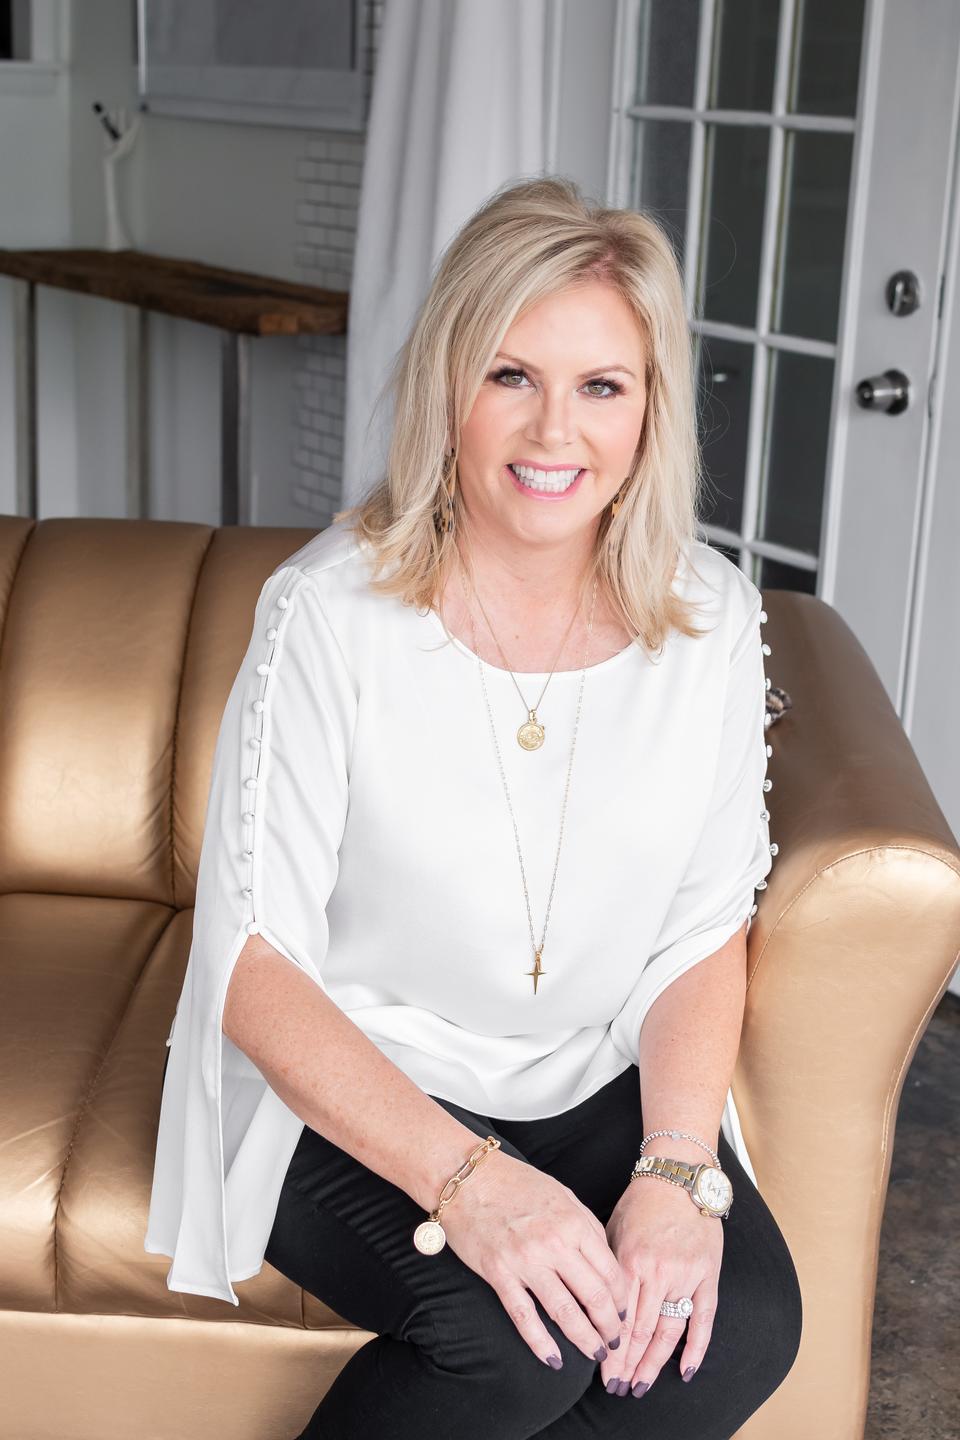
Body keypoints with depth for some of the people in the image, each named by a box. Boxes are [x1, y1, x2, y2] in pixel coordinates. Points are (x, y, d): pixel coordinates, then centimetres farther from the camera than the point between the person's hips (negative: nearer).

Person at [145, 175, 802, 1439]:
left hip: (598, 1086, 4)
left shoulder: (711, 618, -5)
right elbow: (253, 964, -16)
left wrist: (678, 1169, -16)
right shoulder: (331, 613, -16)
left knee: (747, 1317, -22)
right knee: (519, 1334, -29)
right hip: (350, 1092, -3)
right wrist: (466, 1178, -28)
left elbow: (705, 931, 1)